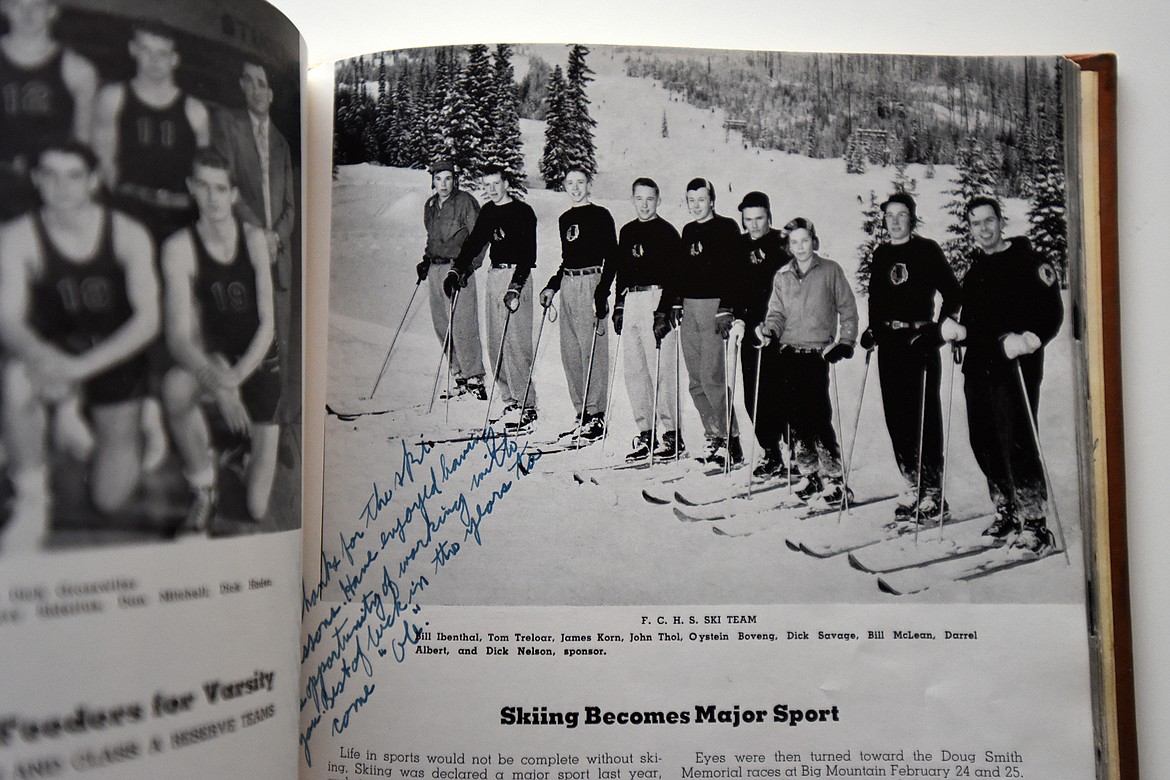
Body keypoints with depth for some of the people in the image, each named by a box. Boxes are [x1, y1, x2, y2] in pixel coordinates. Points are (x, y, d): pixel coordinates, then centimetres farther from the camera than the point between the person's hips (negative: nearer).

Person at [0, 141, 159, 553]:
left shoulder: (128, 236, -14)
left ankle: (133, 430, 35)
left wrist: (82, 366, -33)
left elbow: (148, 320, -20)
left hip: (116, 361, 0)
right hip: (52, 353, 0)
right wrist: (44, 357, -43)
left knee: (109, 500, 0)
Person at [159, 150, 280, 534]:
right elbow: (178, 335, -19)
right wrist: (216, 381, -38)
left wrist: (237, 377, -27)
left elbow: (268, 323, -12)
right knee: (175, 387, -40)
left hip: (259, 358, 0)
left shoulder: (254, 239, -12)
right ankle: (204, 492, -15)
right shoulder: (179, 248, -13)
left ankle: (252, 441, 35)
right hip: (216, 356, 0)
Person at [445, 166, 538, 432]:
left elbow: (527, 253, -15)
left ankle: (527, 407, -7)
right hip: (494, 276, 8)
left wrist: (515, 287, -23)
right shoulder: (488, 211, 14)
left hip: (516, 276, -8)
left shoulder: (523, 212, -7)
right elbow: (474, 243, 22)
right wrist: (456, 271, 11)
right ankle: (510, 400, 15)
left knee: (515, 343, -11)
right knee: (495, 345, 7)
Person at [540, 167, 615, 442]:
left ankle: (596, 415, -2)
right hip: (567, 285, 7)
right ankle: (582, 412, 14)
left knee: (592, 350, -7)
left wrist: (602, 292, -16)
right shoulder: (565, 219, 18)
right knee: (570, 352, 6)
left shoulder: (600, 216, -3)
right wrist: (552, 286, 18)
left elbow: (611, 257, -7)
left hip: (590, 283, -7)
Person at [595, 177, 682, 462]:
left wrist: (665, 309, -18)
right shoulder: (627, 231, 17)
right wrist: (618, 306, 19)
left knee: (661, 369, -9)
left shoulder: (667, 231, -2)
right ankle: (646, 433, 14)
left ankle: (672, 435, -2)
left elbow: (674, 273, -9)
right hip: (631, 302, 7)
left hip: (656, 299, -7)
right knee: (634, 371, 6)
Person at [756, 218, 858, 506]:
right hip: (789, 353, 4)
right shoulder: (782, 276, 13)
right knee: (797, 417, 3)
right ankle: (811, 475, 14)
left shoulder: (830, 271, 3)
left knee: (819, 416, -10)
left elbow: (848, 310, 5)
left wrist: (845, 342, -4)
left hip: (818, 353, -4)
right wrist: (770, 331, -5)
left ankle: (833, 478, -1)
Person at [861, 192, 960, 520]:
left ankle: (933, 490, 1)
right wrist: (873, 329, 10)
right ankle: (915, 486, 14)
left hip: (921, 339, -5)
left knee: (924, 413, -6)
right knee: (896, 414, 3)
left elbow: (952, 293, 0)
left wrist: (940, 327, -9)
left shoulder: (928, 250, 1)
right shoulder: (881, 255, 14)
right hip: (890, 342, 5)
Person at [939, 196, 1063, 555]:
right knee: (985, 445, 7)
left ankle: (1035, 526, -4)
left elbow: (1053, 313, -8)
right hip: (978, 367, 7)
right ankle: (1006, 514, 22)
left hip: (1016, 367, -6)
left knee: (1017, 444, -12)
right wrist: (956, 330, 4)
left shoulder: (1029, 262, -1)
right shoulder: (973, 272, 19)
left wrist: (1027, 340, -23)